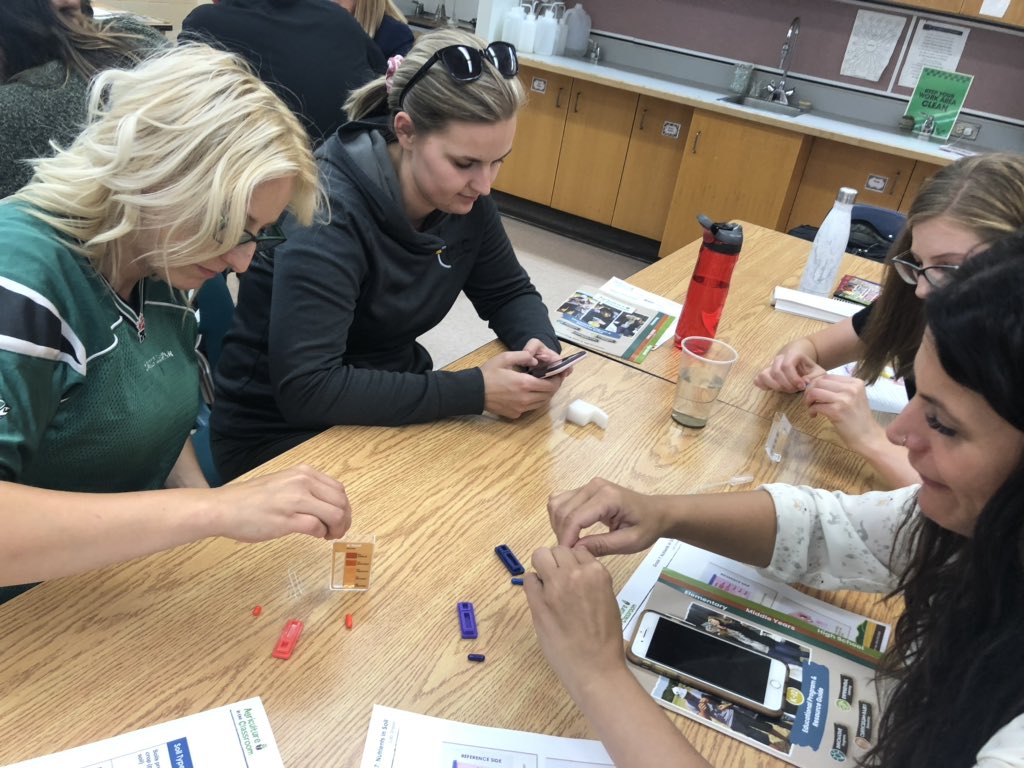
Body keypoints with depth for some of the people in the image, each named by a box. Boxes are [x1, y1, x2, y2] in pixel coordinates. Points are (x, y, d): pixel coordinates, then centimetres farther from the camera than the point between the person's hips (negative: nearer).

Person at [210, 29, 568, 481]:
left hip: (393, 403, 6)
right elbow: (305, 390, -31)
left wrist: (540, 344, -15)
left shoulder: (463, 197, -6)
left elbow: (509, 294, 7)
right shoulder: (328, 211, -26)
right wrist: (473, 392, -31)